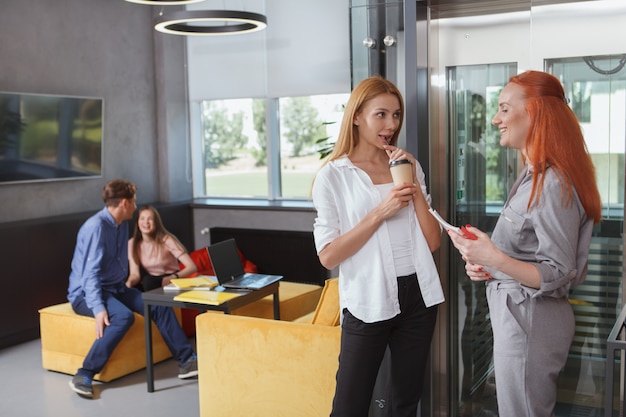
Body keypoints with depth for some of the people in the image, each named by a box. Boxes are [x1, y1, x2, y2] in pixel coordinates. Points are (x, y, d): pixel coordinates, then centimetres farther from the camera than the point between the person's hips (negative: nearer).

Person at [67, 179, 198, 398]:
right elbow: (90, 273, -25)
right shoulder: (96, 226, -19)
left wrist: (124, 290, 11)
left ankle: (186, 360, -9)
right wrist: (99, 308, -34)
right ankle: (84, 375, -31)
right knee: (123, 316, -35)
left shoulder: (122, 225, 9)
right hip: (86, 292, -8)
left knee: (160, 305, -12)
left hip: (115, 288, 8)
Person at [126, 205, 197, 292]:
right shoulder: (132, 243, -6)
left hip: (170, 282, -3)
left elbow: (192, 267, -24)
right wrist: (129, 282, -37)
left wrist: (173, 278, -43)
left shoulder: (167, 240, -18)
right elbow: (135, 273, -12)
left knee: (147, 281, -33)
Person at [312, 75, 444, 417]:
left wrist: (414, 184, -9)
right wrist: (380, 212, -19)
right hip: (368, 302, -4)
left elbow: (432, 242, 1)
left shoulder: (409, 166, 7)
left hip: (417, 296, 5)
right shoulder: (333, 175, -6)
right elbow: (328, 255, -12)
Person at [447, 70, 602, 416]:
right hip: (514, 314, 10)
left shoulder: (554, 185, -21)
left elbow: (560, 274, -22)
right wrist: (486, 267, 3)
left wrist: (495, 259, -34)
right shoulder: (532, 176, 10)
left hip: (532, 320, -10)